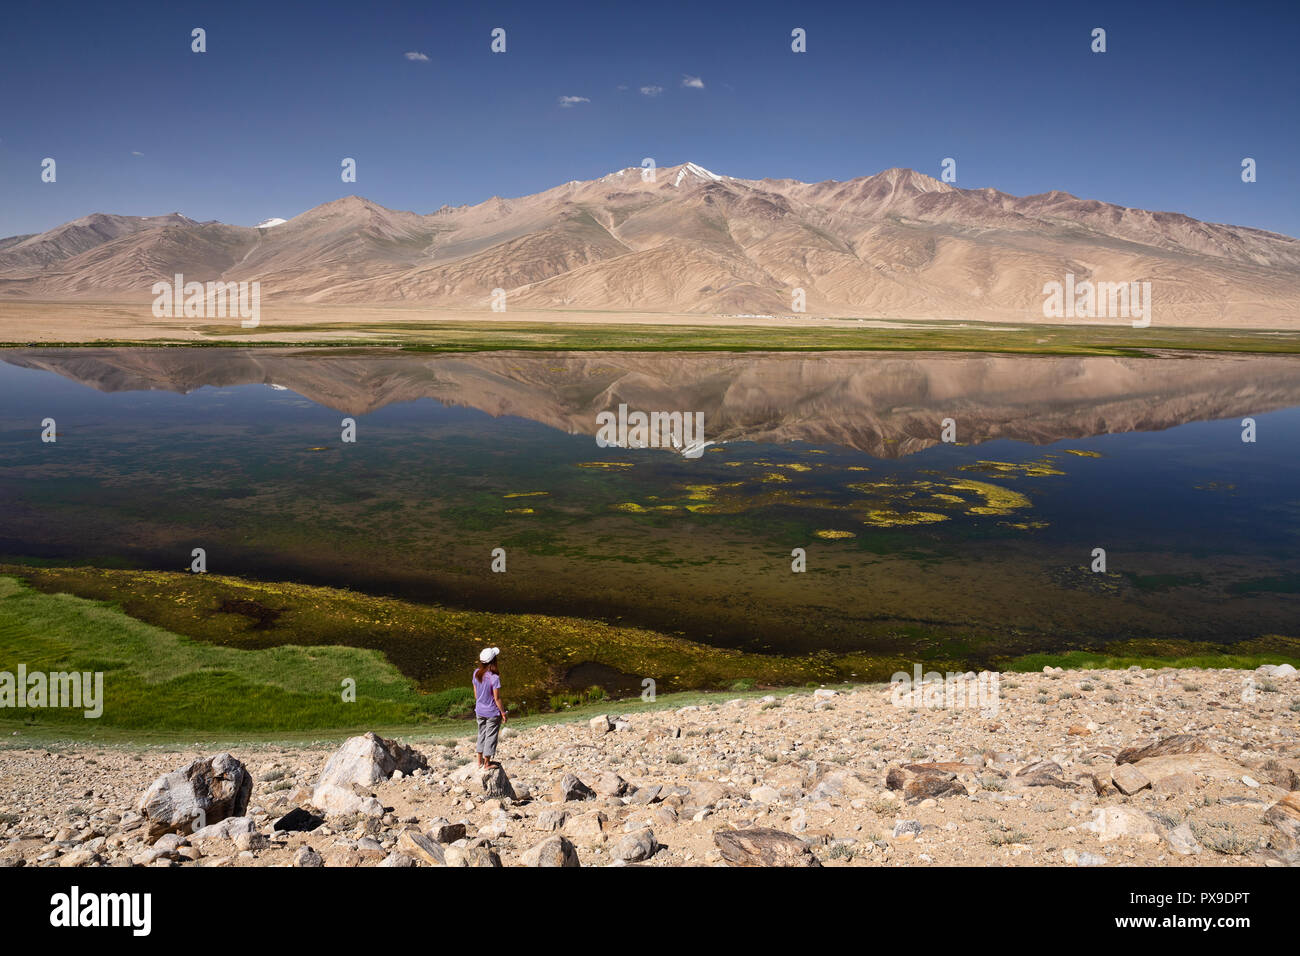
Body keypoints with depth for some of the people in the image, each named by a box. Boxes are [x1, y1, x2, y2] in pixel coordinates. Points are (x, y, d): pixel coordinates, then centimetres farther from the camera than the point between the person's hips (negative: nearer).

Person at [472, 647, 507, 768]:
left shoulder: (476, 673, -8)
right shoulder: (494, 678, -26)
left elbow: (475, 693, 4)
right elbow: (497, 698, -19)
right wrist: (503, 712, -7)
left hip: (479, 711, 6)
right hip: (492, 713, -6)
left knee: (481, 735, 21)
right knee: (490, 736, 11)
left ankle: (480, 762, 33)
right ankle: (487, 763, 24)